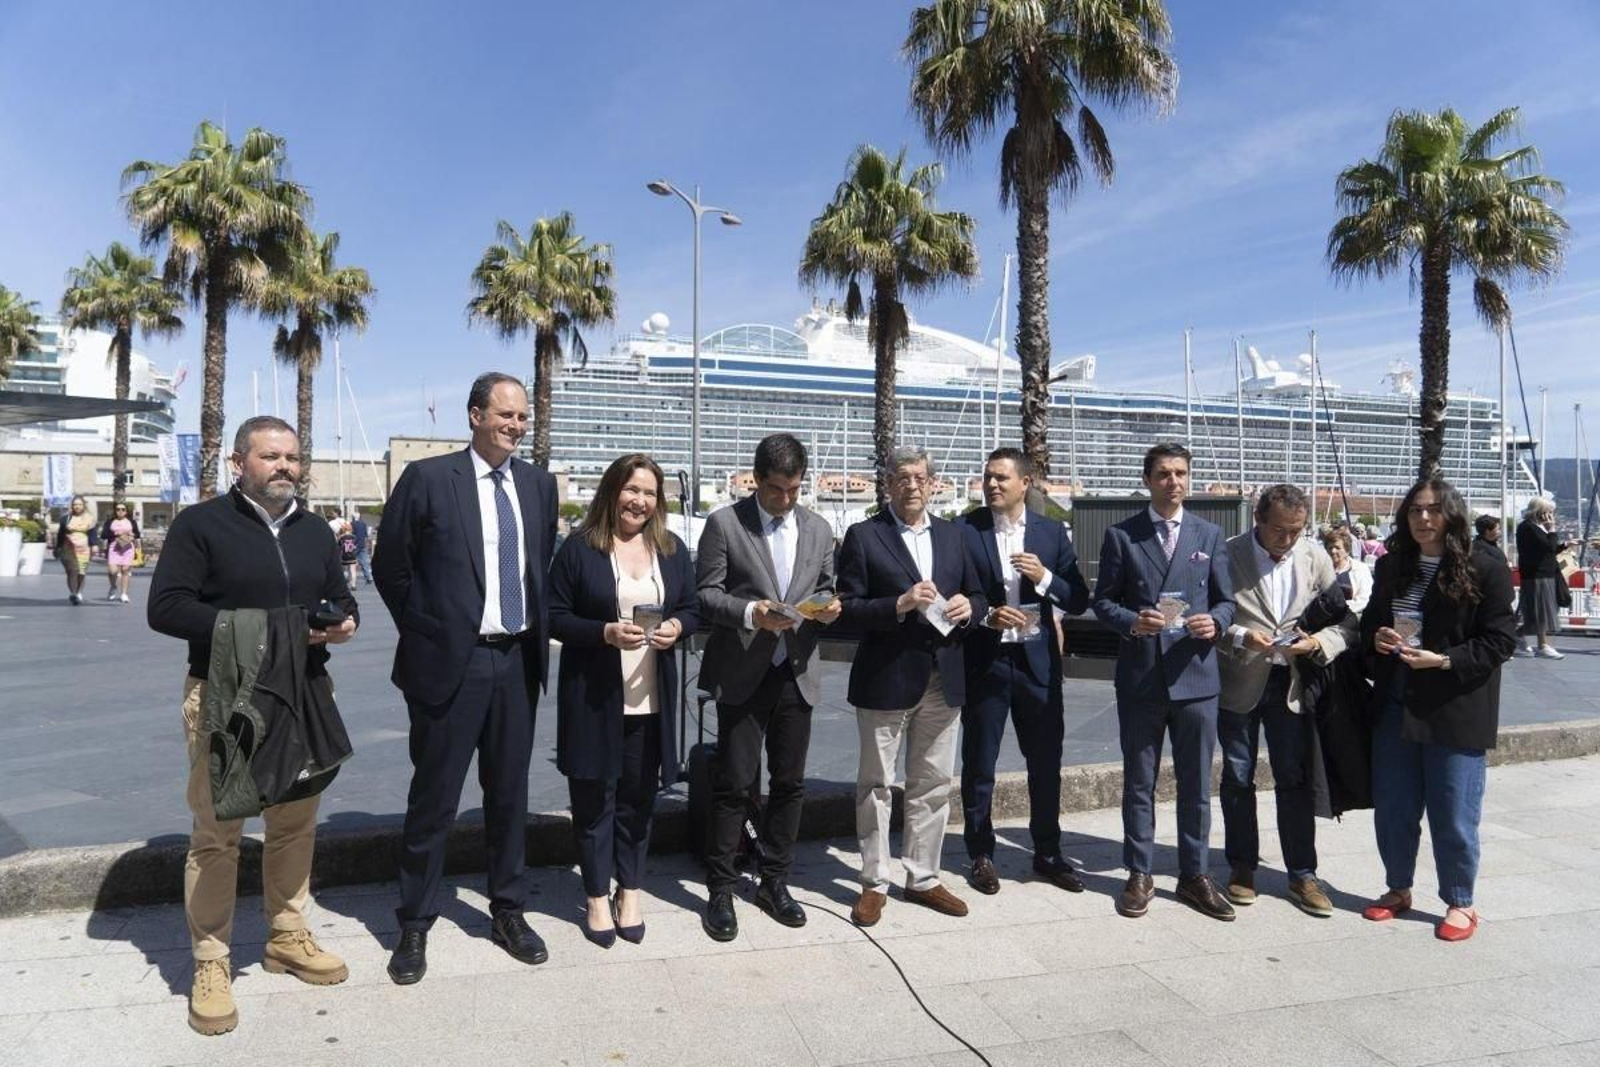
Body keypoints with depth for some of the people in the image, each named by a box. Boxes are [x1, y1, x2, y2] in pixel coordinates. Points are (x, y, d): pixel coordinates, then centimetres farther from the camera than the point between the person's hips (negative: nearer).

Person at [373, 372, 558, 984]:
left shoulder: (539, 484, 8)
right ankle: (415, 923, 23)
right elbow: (389, 565, 0)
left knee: (509, 793, 14)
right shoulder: (427, 478, -6)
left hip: (518, 662, 4)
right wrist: (424, 630, 1)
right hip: (451, 661, -4)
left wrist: (538, 629, 10)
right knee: (434, 797, 6)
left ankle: (508, 911, 30)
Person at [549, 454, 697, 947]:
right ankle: (597, 898, 22)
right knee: (594, 796, 7)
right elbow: (555, 616, -5)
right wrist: (605, 633, -20)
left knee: (639, 795, 11)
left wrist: (677, 627, -10)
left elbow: (693, 609, 12)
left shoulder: (672, 549, 7)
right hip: (593, 696, -3)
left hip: (651, 698, 3)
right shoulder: (579, 548, -5)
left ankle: (629, 892, 26)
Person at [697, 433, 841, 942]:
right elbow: (706, 594, -6)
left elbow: (824, 591, 15)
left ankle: (775, 883, 25)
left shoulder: (818, 528, 10)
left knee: (789, 784, 10)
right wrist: (749, 612, -22)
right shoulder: (725, 523, -3)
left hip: (796, 673, 4)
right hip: (742, 674, -4)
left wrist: (829, 608, -7)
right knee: (734, 783, 0)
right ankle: (720, 890, 14)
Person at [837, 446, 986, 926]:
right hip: (886, 678, -4)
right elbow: (848, 608, -9)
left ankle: (923, 878, 26)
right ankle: (874, 883, 20)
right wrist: (901, 605, -22)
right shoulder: (863, 536, -4)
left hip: (943, 679, 5)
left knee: (933, 785, 12)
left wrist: (967, 607, -8)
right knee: (875, 784, 6)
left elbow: (977, 596, 15)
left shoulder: (953, 535, 10)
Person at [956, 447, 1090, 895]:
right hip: (983, 661, -2)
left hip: (1038, 661, 3)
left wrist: (1045, 578, -14)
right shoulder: (964, 530, -5)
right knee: (979, 764, 8)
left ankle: (1048, 853, 29)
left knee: (1046, 763, 12)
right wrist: (985, 615, -19)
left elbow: (1079, 601, 3)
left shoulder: (1052, 533, 4)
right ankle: (981, 854, 24)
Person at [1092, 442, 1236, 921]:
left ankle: (1194, 875, 24)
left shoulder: (1209, 535, 8)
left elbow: (1226, 600, 9)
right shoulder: (1121, 535, 1)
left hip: (1196, 676, 2)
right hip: (1140, 679, -1)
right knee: (1139, 783, 9)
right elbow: (1103, 600, 2)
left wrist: (1215, 622, -12)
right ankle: (1139, 876, 21)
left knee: (1196, 784, 10)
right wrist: (1132, 621, -17)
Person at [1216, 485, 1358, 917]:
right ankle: (1242, 868, 24)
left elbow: (1345, 620, 3)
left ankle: (1302, 875, 18)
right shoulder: (1227, 554, -8)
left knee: (1295, 781, 6)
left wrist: (1318, 642, -17)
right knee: (1238, 779, 9)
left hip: (1292, 684, 2)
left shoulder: (1316, 558, 1)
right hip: (1238, 682, -1)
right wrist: (1240, 636, -22)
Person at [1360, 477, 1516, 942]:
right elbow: (1369, 622, 17)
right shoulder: (1391, 567, 7)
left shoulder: (1484, 569, -8)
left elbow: (1499, 641, -9)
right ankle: (1398, 889, 31)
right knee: (1392, 807, 13)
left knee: (1453, 815, 5)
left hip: (1455, 712, -5)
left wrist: (1444, 660, -21)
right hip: (1395, 708, 5)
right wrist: (1375, 636, -6)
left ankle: (1460, 904, 24)